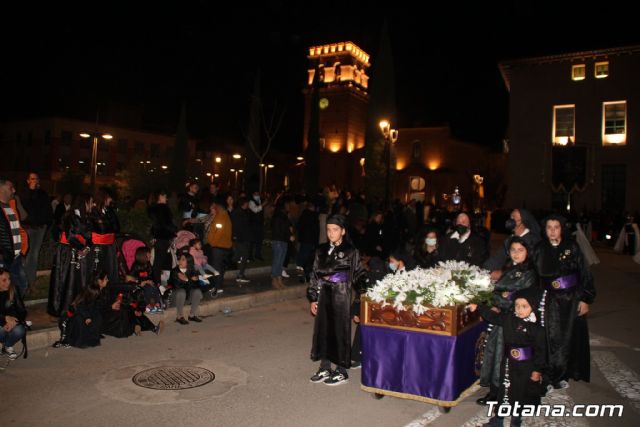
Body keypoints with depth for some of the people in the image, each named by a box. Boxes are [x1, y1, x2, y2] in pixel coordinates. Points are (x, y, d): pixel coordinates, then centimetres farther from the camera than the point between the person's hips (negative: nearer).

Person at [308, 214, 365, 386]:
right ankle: (325, 368, 25)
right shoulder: (321, 251, 6)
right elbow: (315, 275, 8)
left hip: (341, 297, -4)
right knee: (322, 330, 10)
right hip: (324, 296, 5)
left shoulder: (351, 252, -6)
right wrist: (313, 298, 6)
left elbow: (358, 276, -4)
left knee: (340, 331, 3)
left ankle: (342, 372, 17)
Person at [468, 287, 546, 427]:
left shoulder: (537, 327, -19)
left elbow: (540, 350, -14)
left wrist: (538, 369, -12)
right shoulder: (509, 317, -6)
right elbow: (493, 316, 10)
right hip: (508, 363, 4)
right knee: (504, 392, 15)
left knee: (521, 393, 14)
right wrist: (478, 308, 8)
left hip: (526, 367, -4)